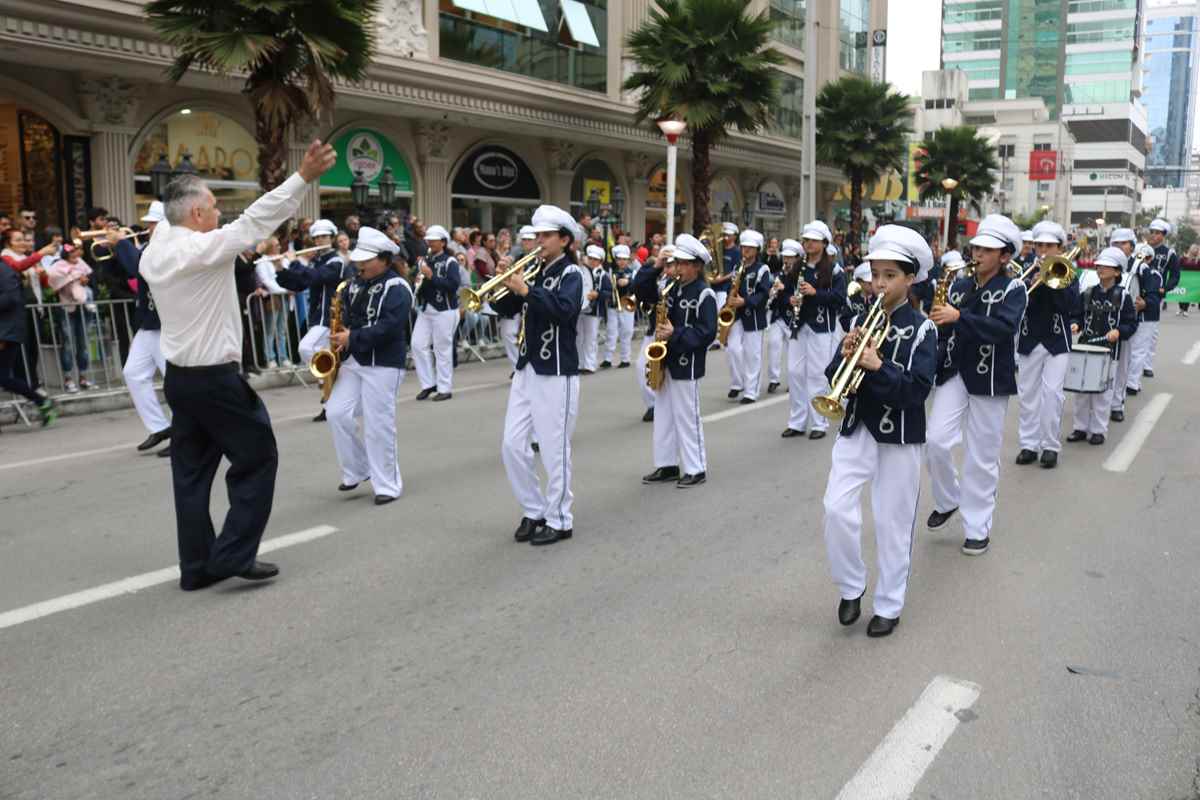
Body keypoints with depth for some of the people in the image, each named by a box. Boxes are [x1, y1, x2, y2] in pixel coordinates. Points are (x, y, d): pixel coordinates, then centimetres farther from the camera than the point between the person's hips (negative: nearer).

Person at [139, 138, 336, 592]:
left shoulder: (154, 253, 6)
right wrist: (304, 177, -24)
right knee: (257, 457, 5)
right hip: (215, 379, -9)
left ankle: (197, 567, 16)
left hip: (178, 376, 9)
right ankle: (233, 554, 3)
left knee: (191, 471, 11)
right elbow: (255, 221, -23)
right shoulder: (202, 249, -18)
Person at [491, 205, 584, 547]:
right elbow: (503, 307, 9)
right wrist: (505, 280, -7)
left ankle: (559, 521, 12)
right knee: (512, 446, 7)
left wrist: (526, 290, -29)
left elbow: (563, 309, -26)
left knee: (554, 450, -1)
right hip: (526, 368, 7)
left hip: (556, 373, -7)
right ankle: (534, 511, 22)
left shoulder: (570, 274, -7)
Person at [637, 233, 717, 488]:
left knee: (687, 418, -1)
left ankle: (696, 469, 9)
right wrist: (656, 268, -3)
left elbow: (707, 333, -17)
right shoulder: (674, 287, 11)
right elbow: (644, 294, 8)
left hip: (687, 365, -8)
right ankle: (667, 466, 20)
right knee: (663, 416, 11)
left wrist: (675, 334, -23)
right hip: (666, 360, 8)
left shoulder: (705, 294, -11)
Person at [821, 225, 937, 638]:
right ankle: (851, 587, 14)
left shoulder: (922, 329, -7)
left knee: (893, 523, 6)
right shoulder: (859, 321, 5)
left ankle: (889, 605, 21)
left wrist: (877, 367, -26)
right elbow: (834, 380, 2)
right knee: (837, 509, -9)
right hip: (857, 429, 3)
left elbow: (918, 389, -17)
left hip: (901, 436, -3)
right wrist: (845, 357, -17)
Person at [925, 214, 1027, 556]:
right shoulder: (959, 286, 9)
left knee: (982, 457, 3)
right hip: (954, 372, 4)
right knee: (936, 440, -8)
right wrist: (934, 318, -12)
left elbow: (1004, 327, -24)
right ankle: (947, 500, 19)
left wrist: (958, 317, -33)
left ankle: (978, 528, 16)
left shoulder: (1013, 289, -5)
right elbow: (942, 324, 11)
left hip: (989, 380, -3)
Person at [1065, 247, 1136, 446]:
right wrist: (1075, 324, -7)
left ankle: (1098, 430, 10)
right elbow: (1079, 315, 13)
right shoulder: (1088, 293, 8)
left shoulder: (1122, 296, -2)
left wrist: (1119, 332, -18)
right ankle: (1080, 427, 17)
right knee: (1081, 388, 7)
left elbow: (1131, 322, -1)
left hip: (1109, 349, -4)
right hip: (1085, 347, 4)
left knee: (1103, 390, 1)